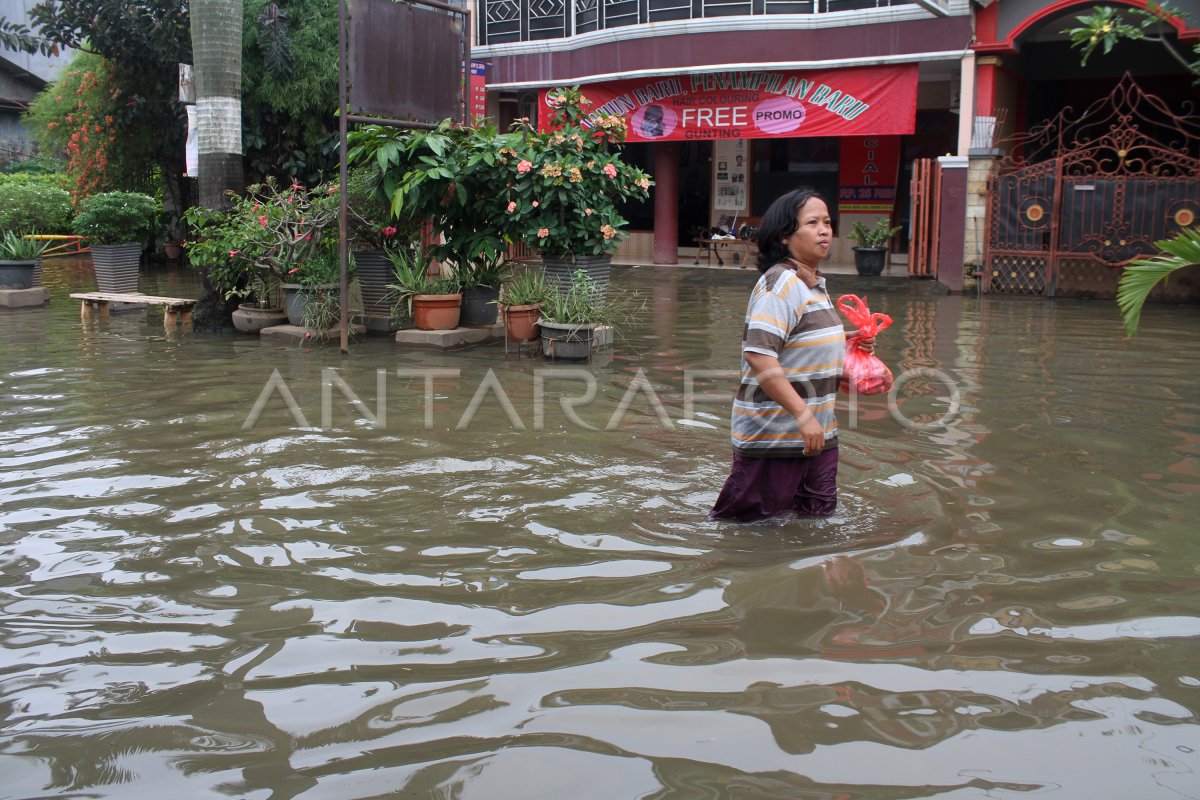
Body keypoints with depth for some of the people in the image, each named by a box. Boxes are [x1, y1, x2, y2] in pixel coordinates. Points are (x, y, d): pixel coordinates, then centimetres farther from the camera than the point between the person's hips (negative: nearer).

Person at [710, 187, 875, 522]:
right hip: (774, 434, -9)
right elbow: (759, 355, -28)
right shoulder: (781, 284, -17)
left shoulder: (814, 284, 13)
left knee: (819, 513, 14)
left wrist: (846, 347, 9)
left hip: (817, 430, 9)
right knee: (756, 519, 4)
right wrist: (802, 414, -29)